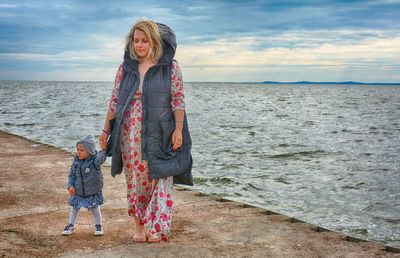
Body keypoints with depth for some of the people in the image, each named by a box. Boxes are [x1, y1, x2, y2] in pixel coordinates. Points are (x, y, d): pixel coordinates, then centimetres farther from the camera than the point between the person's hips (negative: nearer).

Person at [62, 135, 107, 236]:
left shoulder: (95, 160, -16)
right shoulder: (76, 161, -7)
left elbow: (101, 157, -32)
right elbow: (71, 174, 0)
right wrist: (70, 186, -10)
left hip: (93, 193, -3)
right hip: (78, 192, 3)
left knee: (95, 209, 12)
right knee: (75, 208, 15)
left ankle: (98, 225, 32)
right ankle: (71, 225, 34)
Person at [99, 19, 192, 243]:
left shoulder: (170, 67, -2)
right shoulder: (125, 68, 7)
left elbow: (178, 100, -4)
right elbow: (115, 101, 9)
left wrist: (178, 130, -12)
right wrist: (106, 130, 8)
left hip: (159, 135, -3)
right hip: (130, 136, 3)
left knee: (160, 180, -2)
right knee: (135, 180, 9)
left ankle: (157, 229, 5)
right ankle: (139, 226, 22)